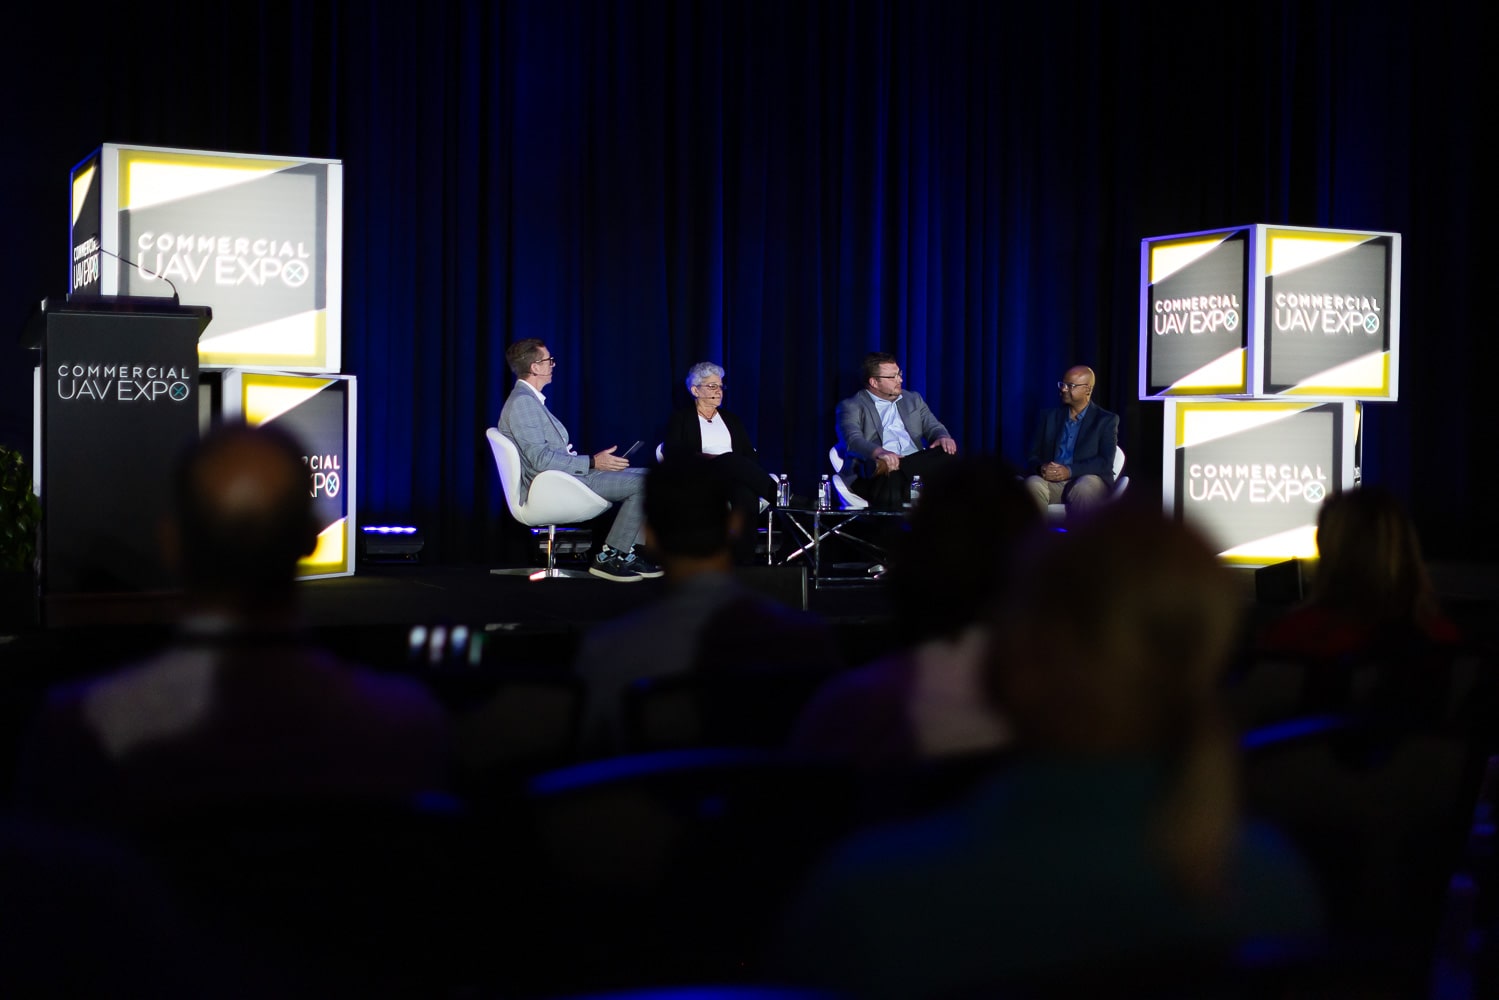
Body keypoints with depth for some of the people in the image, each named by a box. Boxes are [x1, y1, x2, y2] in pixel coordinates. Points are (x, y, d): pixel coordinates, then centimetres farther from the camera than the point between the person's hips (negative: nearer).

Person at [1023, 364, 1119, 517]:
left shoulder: (1106, 420, 8)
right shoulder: (1050, 417, 18)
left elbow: (1106, 462, -5)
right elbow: (1032, 456, 12)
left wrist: (1070, 471, -21)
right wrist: (1041, 468, -14)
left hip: (1087, 482, -2)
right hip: (1052, 482, 3)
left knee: (1083, 486, -39)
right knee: (1032, 483, -32)